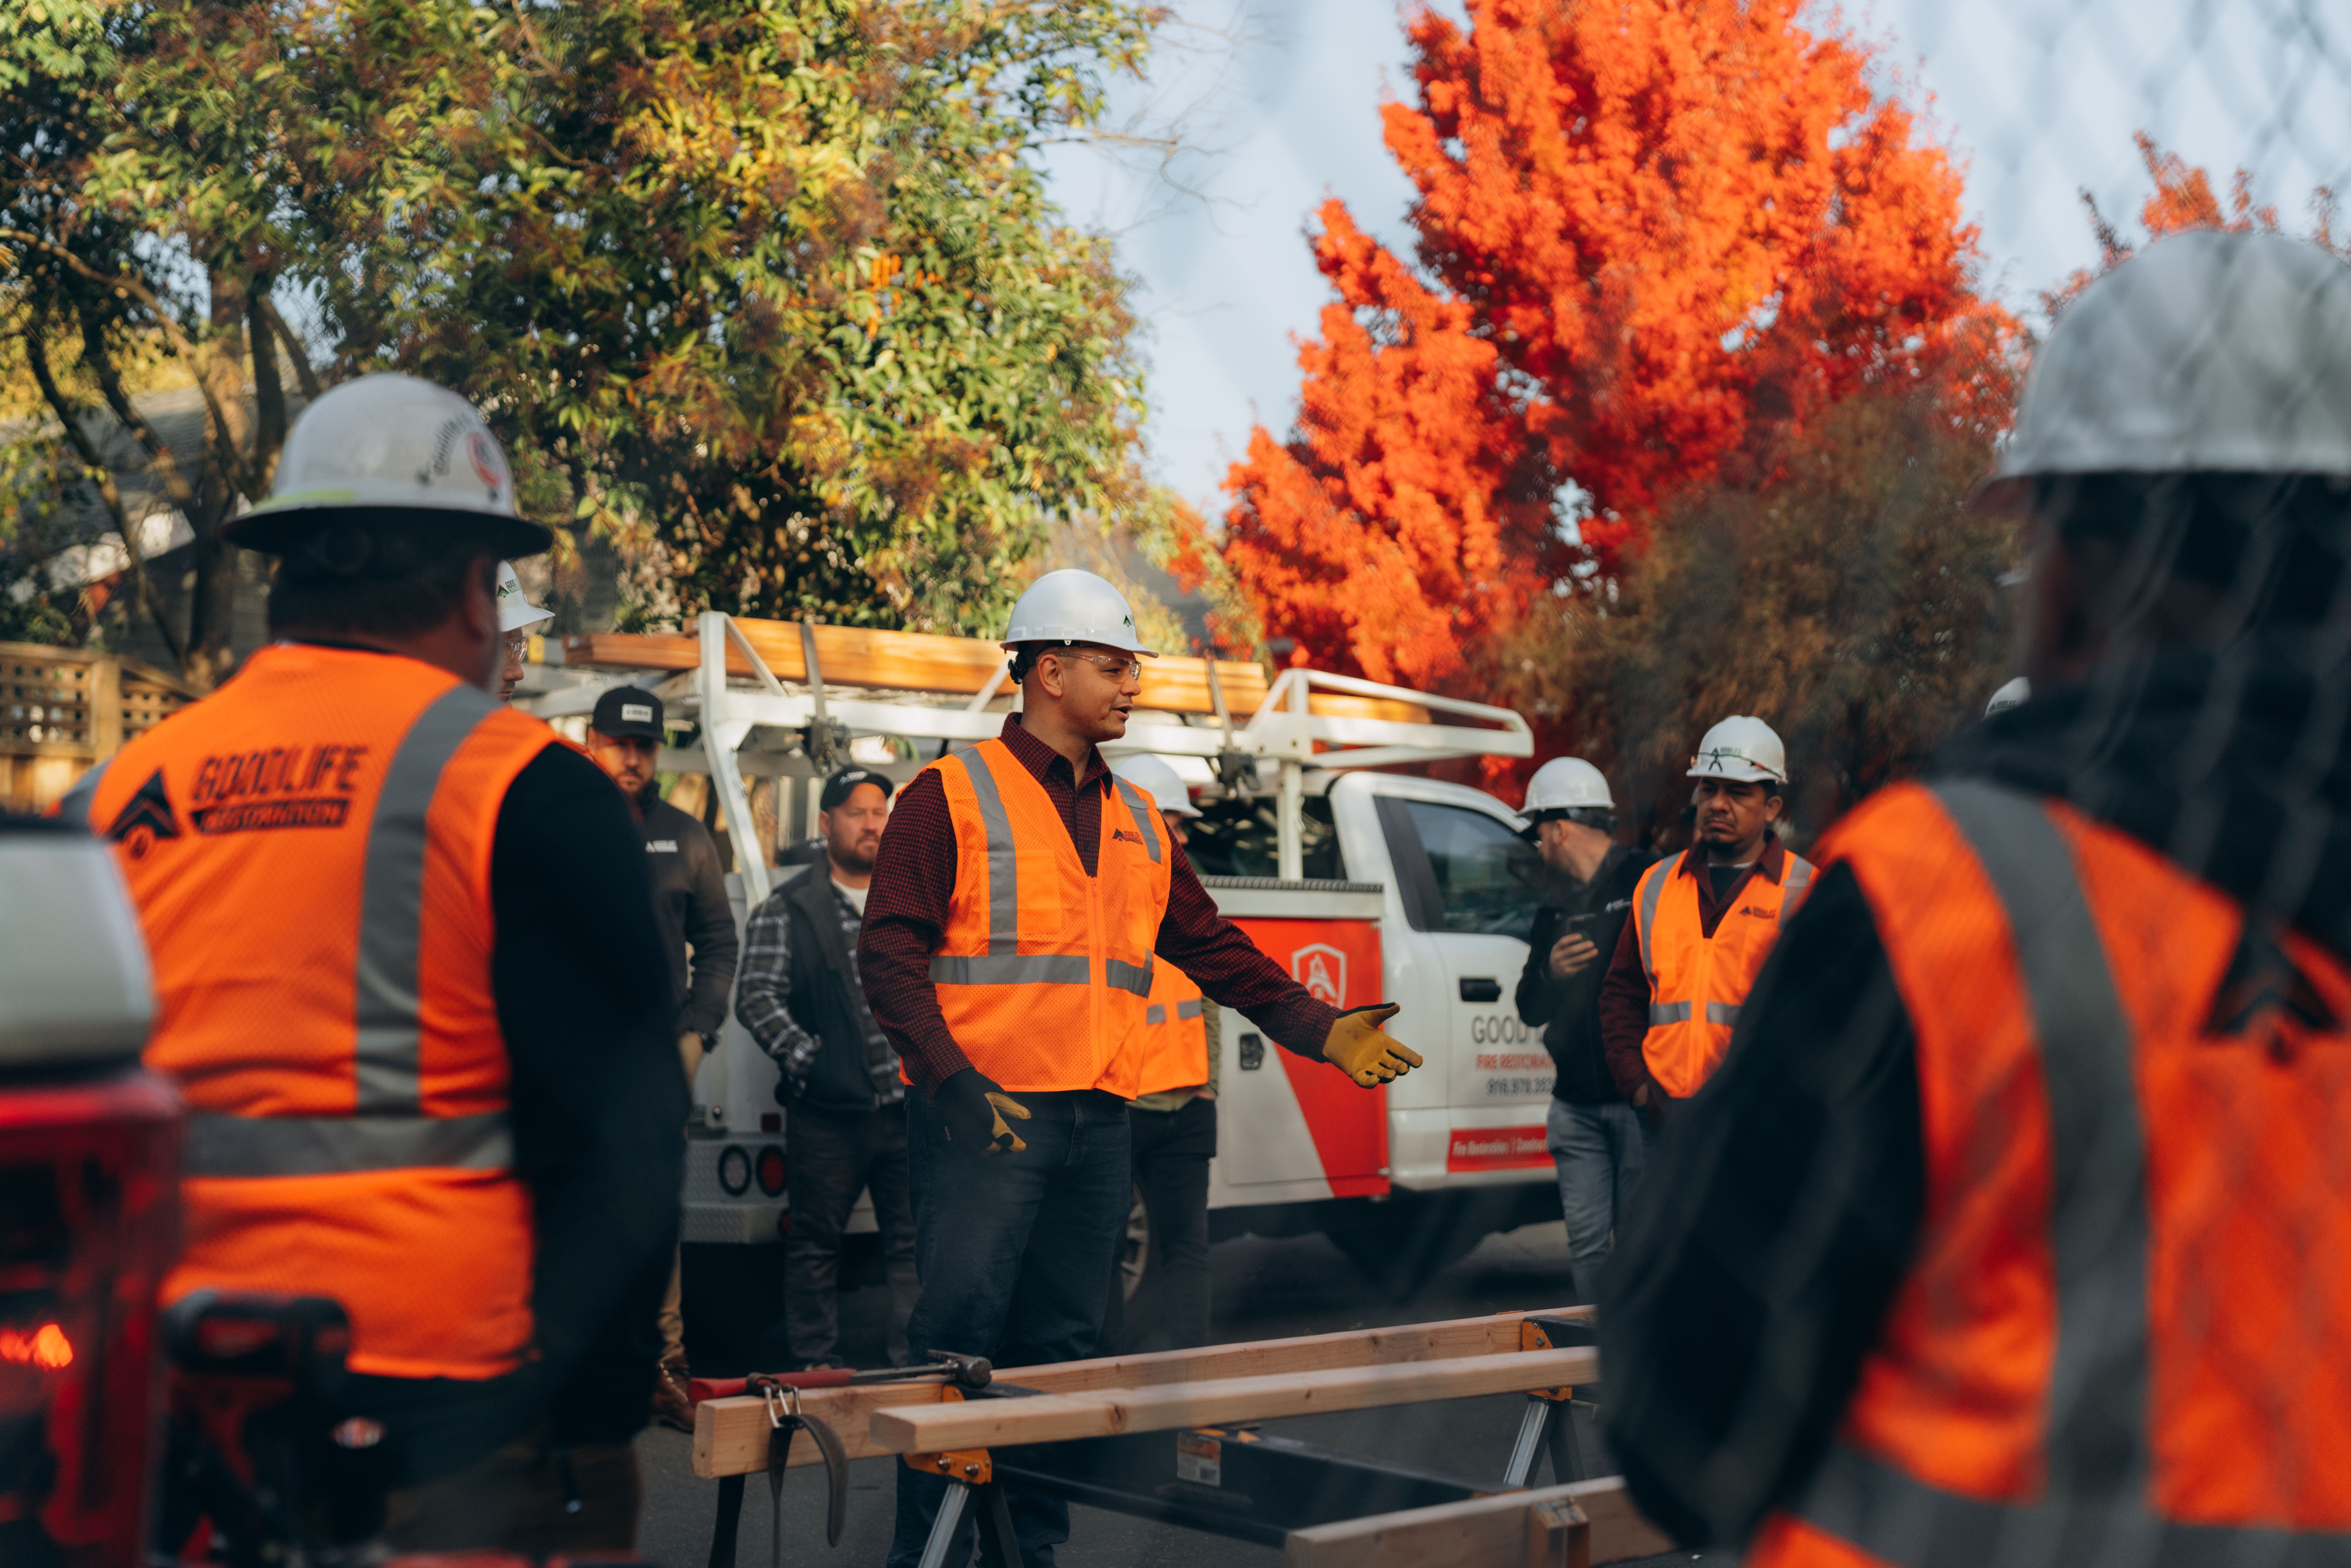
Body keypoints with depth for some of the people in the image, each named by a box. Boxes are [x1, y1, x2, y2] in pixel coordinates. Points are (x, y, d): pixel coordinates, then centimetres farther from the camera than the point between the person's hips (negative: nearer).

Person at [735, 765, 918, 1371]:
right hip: (827, 1116, -3)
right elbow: (756, 996, -4)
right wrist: (806, 1056, -16)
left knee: (914, 1242, 5)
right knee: (816, 1242, 4)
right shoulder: (787, 910, 2)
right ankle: (816, 1369, 14)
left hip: (911, 1107, 3)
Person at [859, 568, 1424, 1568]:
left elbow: (1213, 950, 17)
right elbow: (890, 956, -8)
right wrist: (955, 1084, -19)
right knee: (960, 1339, -7)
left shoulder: (1137, 822, 18)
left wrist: (1321, 1032, 5)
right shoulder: (952, 797, -2)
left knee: (1060, 1351, 10)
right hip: (985, 1118, -6)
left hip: (1097, 1124, 6)